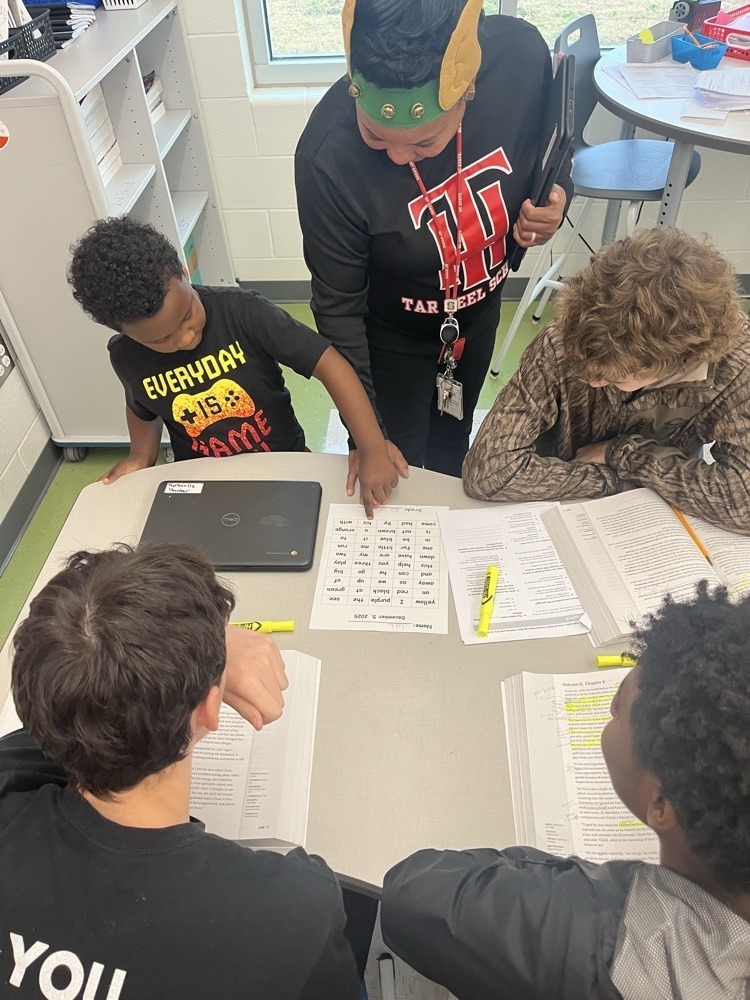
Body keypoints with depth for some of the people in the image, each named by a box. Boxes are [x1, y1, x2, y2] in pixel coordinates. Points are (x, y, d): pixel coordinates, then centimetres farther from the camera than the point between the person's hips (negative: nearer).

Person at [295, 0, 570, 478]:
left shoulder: (522, 56, -27)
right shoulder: (327, 157, -36)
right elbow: (338, 304, -24)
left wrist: (554, 199, -25)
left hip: (479, 309, 4)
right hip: (393, 335, -3)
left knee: (453, 442, 28)